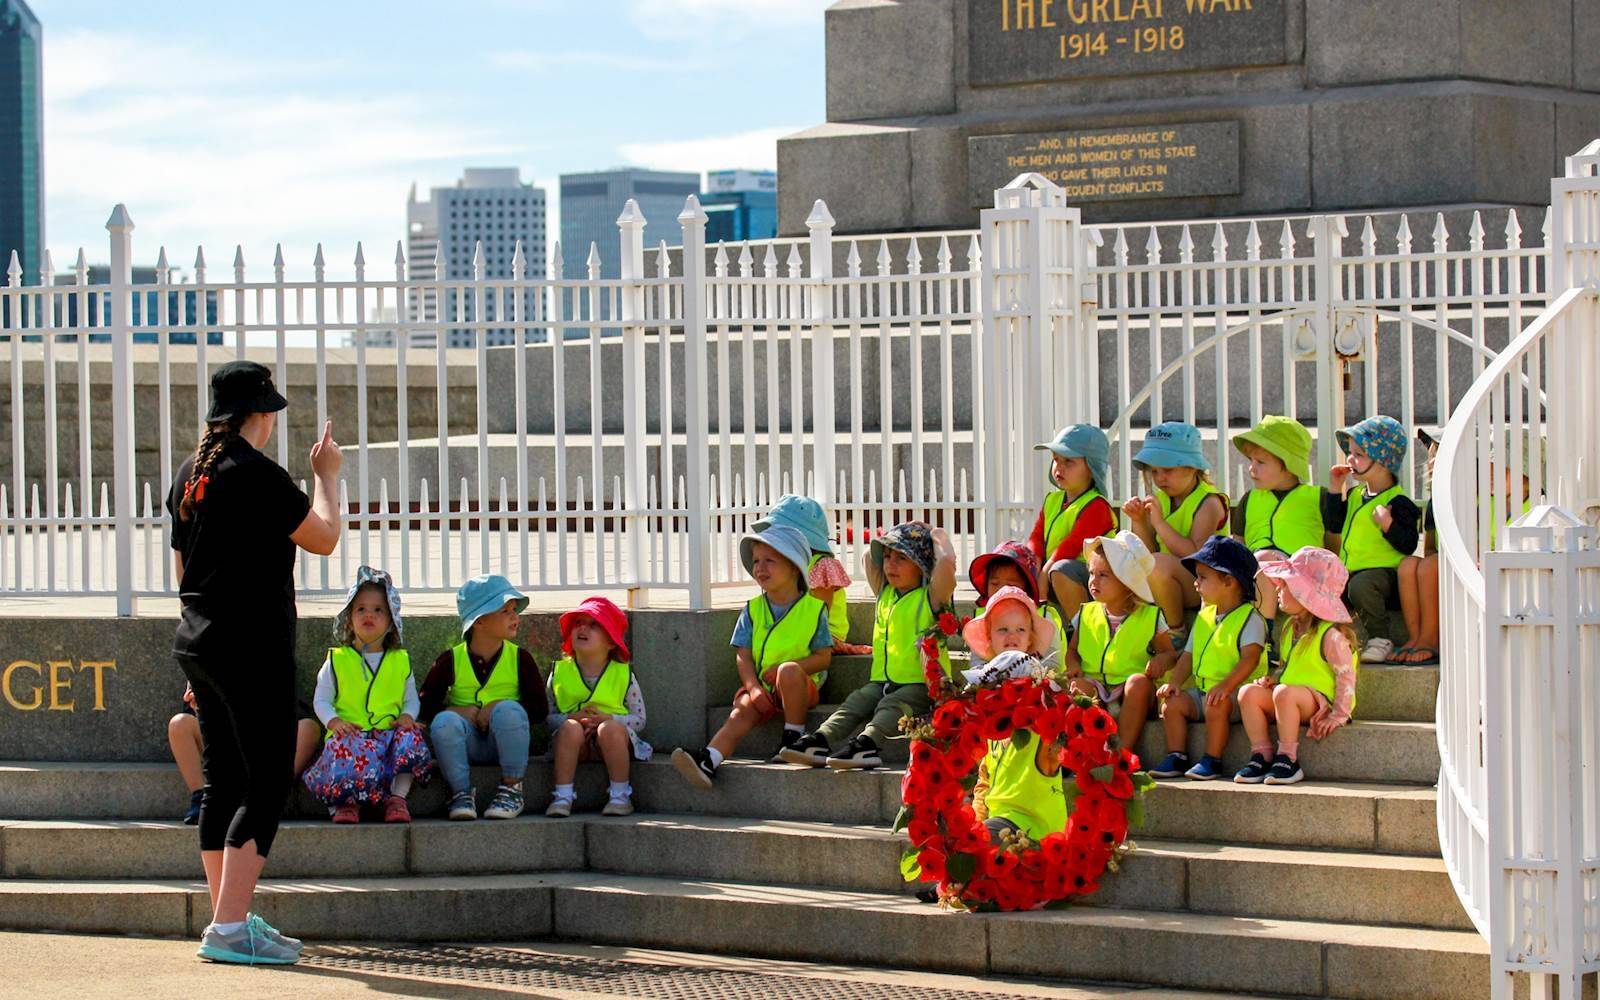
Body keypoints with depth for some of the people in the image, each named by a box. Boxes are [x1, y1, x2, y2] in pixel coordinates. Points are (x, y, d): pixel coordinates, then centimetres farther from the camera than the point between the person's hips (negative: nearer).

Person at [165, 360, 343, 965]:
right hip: (253, 648, -9)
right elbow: (324, 539, -9)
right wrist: (326, 476, 7)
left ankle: (230, 920, 18)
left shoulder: (189, 475, 13)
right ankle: (230, 928, -15)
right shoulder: (256, 474, -14)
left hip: (197, 643, 9)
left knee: (224, 782, 13)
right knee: (268, 783, -8)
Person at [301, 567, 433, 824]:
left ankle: (397, 797, -31)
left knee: (410, 736, -34)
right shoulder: (337, 660, 13)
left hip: (390, 731, 2)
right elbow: (321, 700, 11)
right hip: (350, 733, -2)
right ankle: (346, 801, -25)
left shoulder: (400, 661, 19)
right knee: (347, 748, -40)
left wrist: (407, 716, -3)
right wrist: (334, 721, -10)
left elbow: (411, 698, 21)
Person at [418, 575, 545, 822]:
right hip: (468, 743, 0)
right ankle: (462, 793, -19)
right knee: (444, 721, -32)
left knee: (508, 710, -33)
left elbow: (538, 708, -2)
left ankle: (511, 789, -20)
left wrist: (498, 708, -17)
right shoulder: (451, 660, 2)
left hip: (505, 742, 0)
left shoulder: (519, 658, 3)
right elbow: (425, 706, 2)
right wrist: (460, 711, -15)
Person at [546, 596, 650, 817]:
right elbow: (547, 716, 6)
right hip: (576, 741, 1)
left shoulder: (623, 674, 6)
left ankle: (620, 795, -28)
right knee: (570, 728, -33)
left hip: (614, 738, -1)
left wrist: (608, 719, -17)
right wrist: (573, 718, -15)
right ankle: (562, 796, -33)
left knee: (609, 729, -36)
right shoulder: (560, 672, 10)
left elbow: (639, 719, 2)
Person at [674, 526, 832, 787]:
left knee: (789, 671, -35)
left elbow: (823, 657, -4)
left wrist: (784, 669, -17)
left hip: (802, 687, -3)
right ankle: (709, 761, -46)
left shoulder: (813, 608, -1)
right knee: (742, 711, -26)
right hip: (761, 687, 3)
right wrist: (753, 688, -15)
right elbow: (743, 656, 4)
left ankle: (793, 737, -20)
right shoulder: (753, 610, 10)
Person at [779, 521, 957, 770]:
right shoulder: (885, 593, 18)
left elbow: (946, 561, -21)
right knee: (856, 702, -19)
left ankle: (867, 742, -55)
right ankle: (820, 740, -38)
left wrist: (939, 539, -3)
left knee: (892, 705, -32)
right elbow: (869, 556, 29)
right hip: (883, 681, 6)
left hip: (920, 685, -6)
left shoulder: (930, 597, -4)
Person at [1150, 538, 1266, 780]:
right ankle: (1176, 757, -7)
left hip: (1236, 690, -8)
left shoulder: (1250, 617, -9)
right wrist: (1174, 682, -1)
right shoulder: (1204, 617, 16)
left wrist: (1226, 685, -33)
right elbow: (1189, 654, 17)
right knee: (1172, 702, -10)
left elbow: (1250, 658, -21)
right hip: (1203, 688, 8)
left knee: (1217, 704, -34)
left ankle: (1212, 760, -25)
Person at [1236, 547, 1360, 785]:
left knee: (1285, 692, -36)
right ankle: (1260, 756, -13)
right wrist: (1273, 680, 6)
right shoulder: (1291, 629, 14)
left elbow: (1346, 675, -16)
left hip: (1319, 701, -8)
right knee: (1249, 692, -12)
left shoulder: (1331, 635, -13)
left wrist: (1337, 715, -20)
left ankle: (1288, 760, -29)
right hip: (1289, 702, 8)